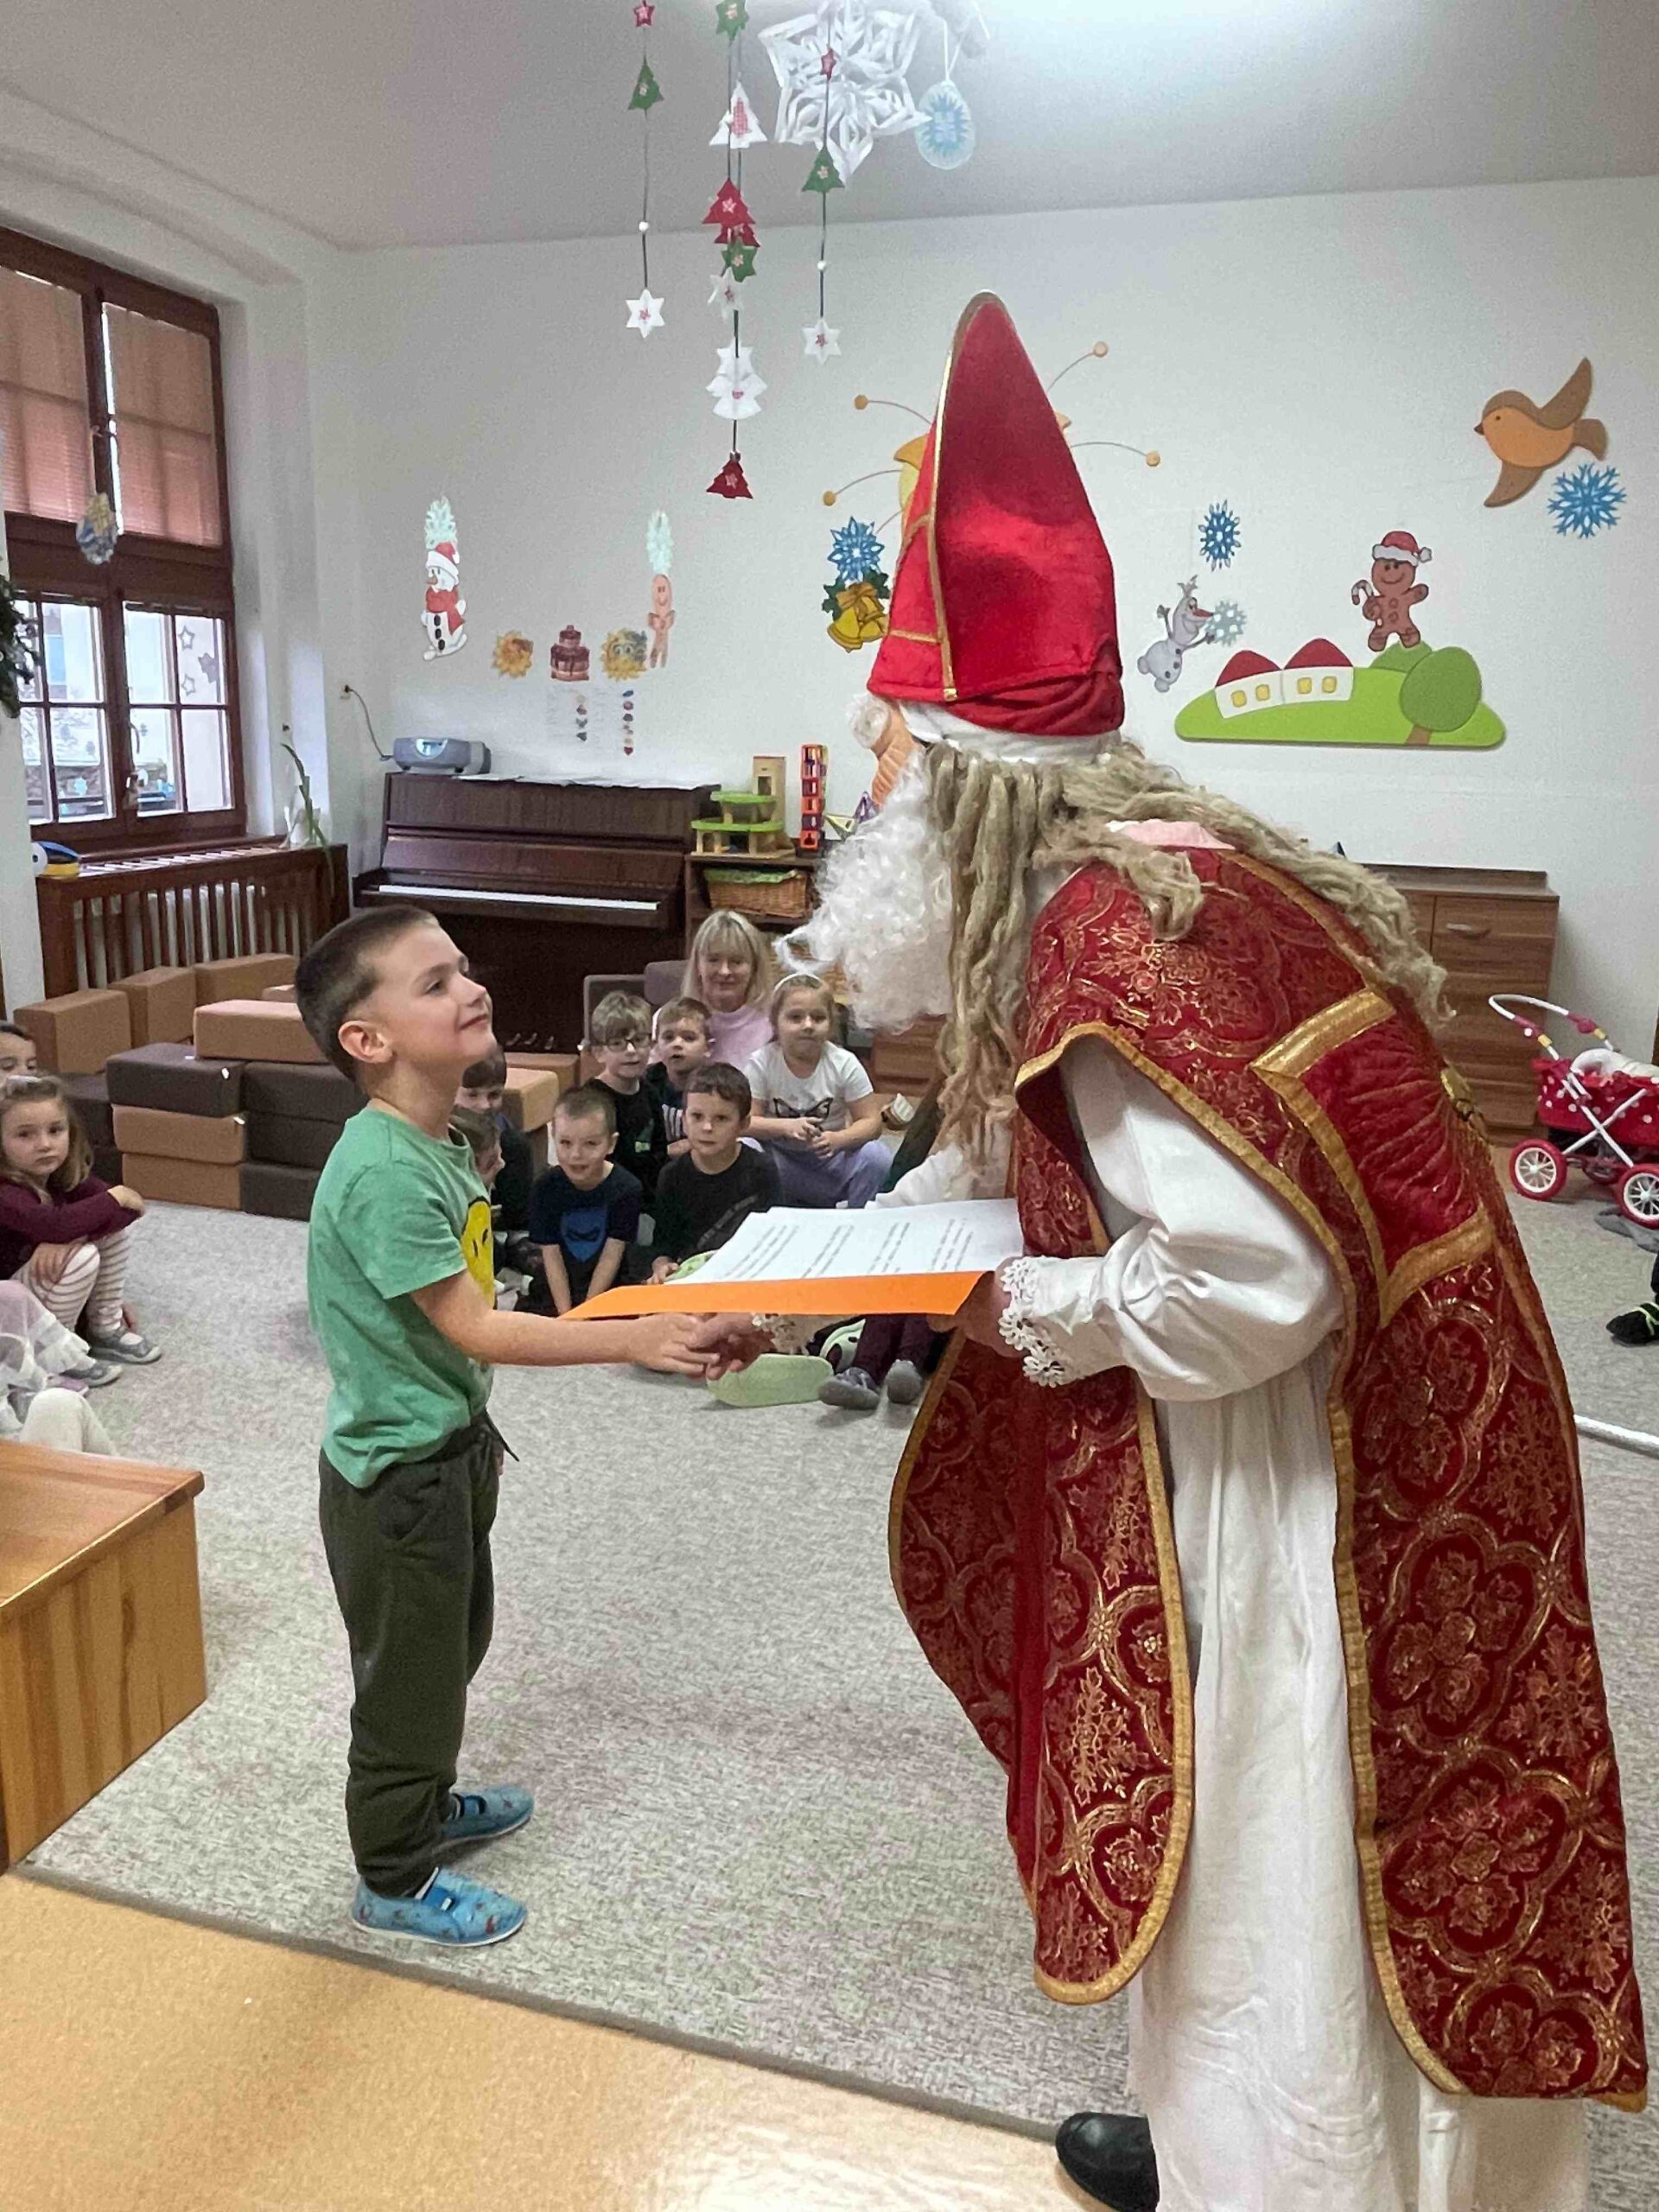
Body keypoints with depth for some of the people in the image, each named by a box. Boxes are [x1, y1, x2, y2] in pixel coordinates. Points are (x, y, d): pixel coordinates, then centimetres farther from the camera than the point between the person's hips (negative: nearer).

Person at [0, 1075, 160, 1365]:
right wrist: (116, 1197, -31)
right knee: (82, 1258, -30)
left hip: (46, 1281, 8)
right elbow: (54, 1225, -46)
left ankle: (107, 1330, 3)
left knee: (113, 1223, -5)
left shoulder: (64, 1175, -7)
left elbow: (127, 1207, -15)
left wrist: (71, 1237, -32)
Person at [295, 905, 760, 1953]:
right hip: (398, 1469, -9)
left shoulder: (439, 1145, 1)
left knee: (456, 1639, 26)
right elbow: (473, 1326, -28)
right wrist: (636, 1339, -28)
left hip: (451, 1445, 9)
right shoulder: (384, 1171, -29)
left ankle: (426, 1805, 50)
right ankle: (396, 1879, 33)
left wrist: (475, 1428, 15)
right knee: (410, 1670, 10)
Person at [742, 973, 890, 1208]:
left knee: (876, 1156, -26)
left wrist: (837, 1139, -28)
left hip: (830, 1159, 0)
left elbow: (871, 1121, -9)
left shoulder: (844, 1064, -9)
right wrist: (786, 1127, -30)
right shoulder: (762, 1063, -9)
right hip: (782, 1160, 0)